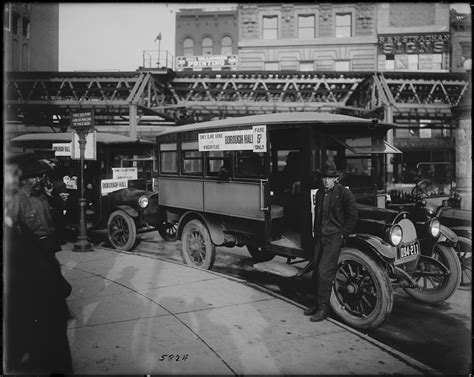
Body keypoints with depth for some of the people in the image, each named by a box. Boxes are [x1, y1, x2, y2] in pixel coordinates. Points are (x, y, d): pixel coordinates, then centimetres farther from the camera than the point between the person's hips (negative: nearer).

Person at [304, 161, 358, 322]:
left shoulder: (344, 193, -9)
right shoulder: (319, 192, 13)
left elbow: (352, 217, -7)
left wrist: (341, 234, -10)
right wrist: (316, 232, 16)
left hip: (334, 237, -7)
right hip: (319, 236, 7)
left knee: (324, 271, -12)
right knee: (316, 271, 8)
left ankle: (323, 308, -2)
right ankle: (318, 303, 22)